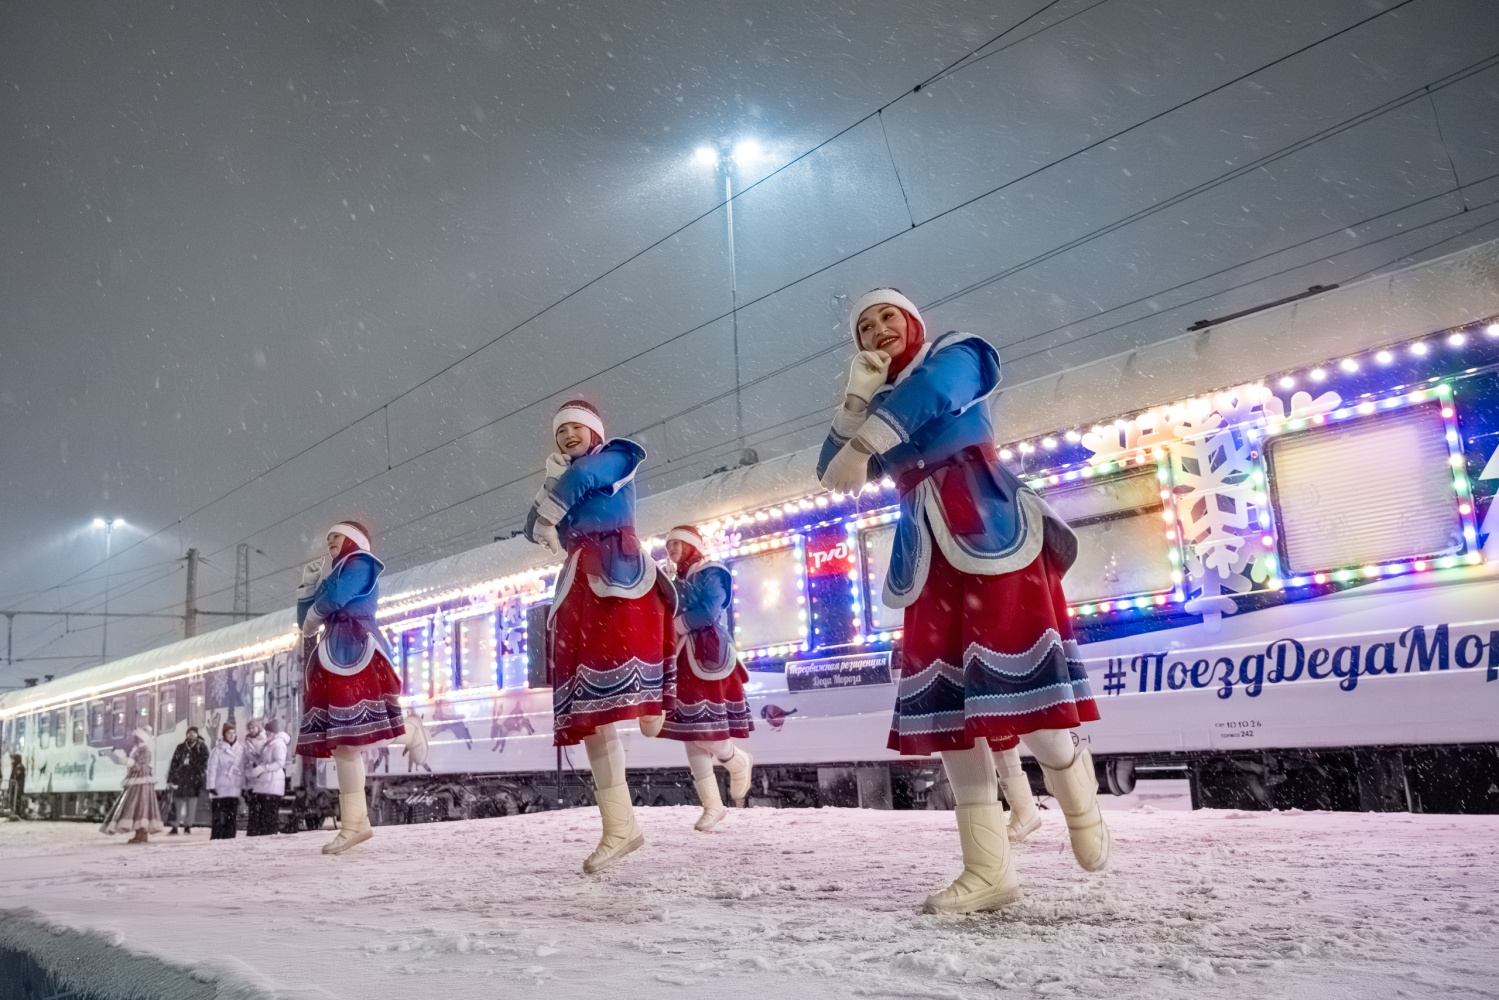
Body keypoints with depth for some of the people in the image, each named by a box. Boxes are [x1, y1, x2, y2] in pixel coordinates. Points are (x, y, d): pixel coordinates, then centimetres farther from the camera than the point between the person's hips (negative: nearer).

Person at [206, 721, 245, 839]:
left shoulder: (241, 749, 8)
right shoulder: (217, 749, -3)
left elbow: (243, 768, 11)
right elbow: (212, 768, -7)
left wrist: (244, 786, 8)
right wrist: (211, 786, -13)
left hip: (235, 789, 4)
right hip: (220, 789, -4)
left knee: (232, 817, 5)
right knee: (218, 818, -4)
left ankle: (229, 840, 10)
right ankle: (215, 839, 0)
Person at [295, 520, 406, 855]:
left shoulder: (361, 563, 4)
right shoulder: (333, 575, 30)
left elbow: (335, 597, -13)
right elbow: (307, 621, 27)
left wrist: (312, 620, 5)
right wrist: (308, 583, 21)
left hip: (353, 654, -9)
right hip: (336, 658, 10)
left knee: (344, 739, -17)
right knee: (338, 741, 2)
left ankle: (352, 823, -20)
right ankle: (356, 821, 1)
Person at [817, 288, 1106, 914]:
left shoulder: (956, 356, 7)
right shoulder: (879, 405, 23)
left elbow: (929, 391, -19)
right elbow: (831, 472, 8)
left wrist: (863, 445, -31)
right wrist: (857, 396, -1)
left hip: (992, 542, -6)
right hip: (931, 564, 6)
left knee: (1021, 695, -13)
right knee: (945, 712, -1)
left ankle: (1079, 802, 16)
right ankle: (987, 871, 4)